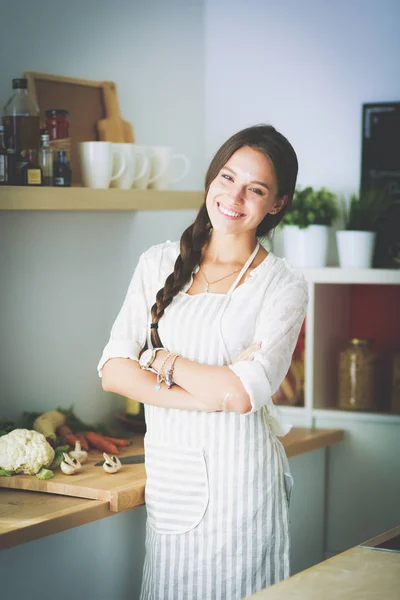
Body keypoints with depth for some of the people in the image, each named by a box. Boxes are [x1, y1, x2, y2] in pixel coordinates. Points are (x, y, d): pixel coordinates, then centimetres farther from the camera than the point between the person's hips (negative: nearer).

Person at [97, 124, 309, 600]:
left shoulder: (283, 286, -4)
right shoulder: (159, 264, 7)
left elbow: (244, 395, -16)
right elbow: (112, 371, -2)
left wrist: (160, 359, -5)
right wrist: (209, 392, -13)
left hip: (238, 476, -3)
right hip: (168, 473, 3)